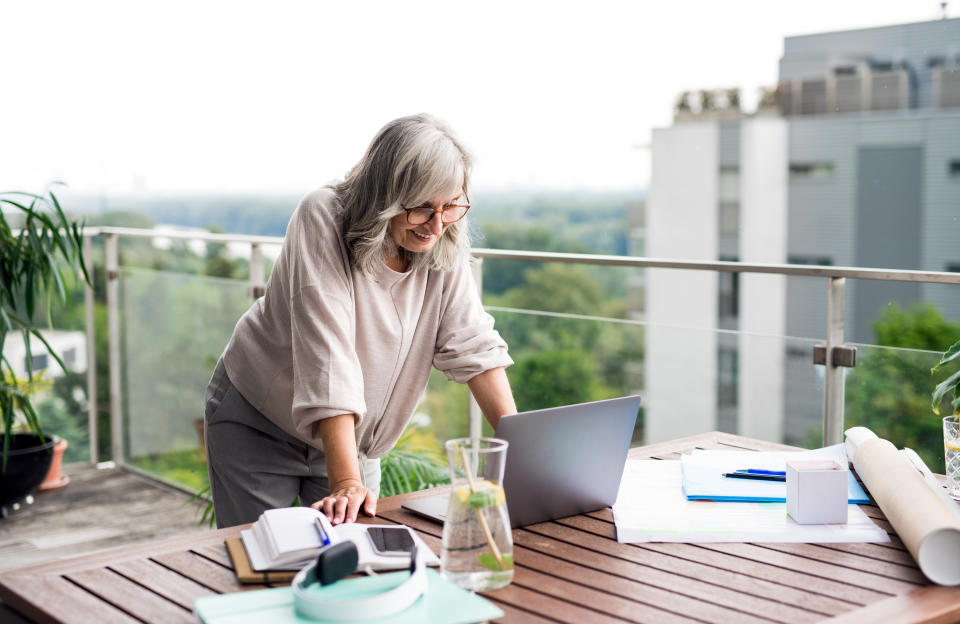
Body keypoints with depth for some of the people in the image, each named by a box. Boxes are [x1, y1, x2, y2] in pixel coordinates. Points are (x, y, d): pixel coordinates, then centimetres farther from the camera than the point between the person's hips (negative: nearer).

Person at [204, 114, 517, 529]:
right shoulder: (323, 219, -27)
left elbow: (473, 346, -11)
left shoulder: (444, 245, -13)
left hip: (351, 435, 4)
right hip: (259, 425, -4)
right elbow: (327, 351, -34)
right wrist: (345, 483, -40)